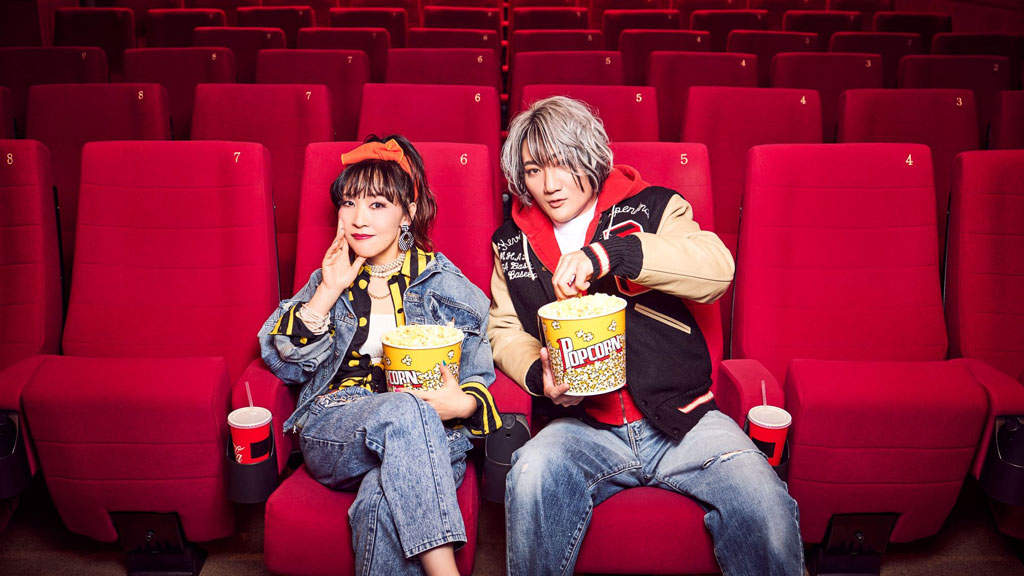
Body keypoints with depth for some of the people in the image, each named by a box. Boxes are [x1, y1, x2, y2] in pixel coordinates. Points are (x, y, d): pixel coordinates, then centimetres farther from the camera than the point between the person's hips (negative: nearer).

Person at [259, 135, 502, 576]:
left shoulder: (445, 284, 12)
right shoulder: (329, 280, 18)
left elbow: (478, 375, 11)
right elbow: (284, 362, 8)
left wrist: (461, 404, -13)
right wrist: (329, 291, -1)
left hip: (429, 434, -1)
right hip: (332, 423, 1)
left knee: (383, 501, -37)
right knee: (404, 414, -35)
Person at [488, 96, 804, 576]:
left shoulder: (652, 209, 5)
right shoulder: (513, 244, 14)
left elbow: (717, 268, -12)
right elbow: (505, 330, 20)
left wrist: (609, 254, -25)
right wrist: (538, 375, -3)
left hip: (679, 415, -1)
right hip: (585, 426, 1)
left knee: (763, 502, -24)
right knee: (531, 475, -30)